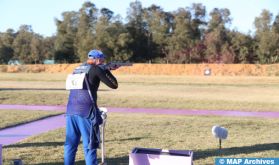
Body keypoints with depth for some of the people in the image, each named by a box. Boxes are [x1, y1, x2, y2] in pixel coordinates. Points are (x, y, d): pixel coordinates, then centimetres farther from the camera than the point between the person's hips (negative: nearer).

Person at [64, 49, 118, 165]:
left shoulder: (77, 69, 18)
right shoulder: (95, 69, -1)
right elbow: (114, 85, 3)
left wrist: (104, 71, 30)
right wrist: (107, 71, 17)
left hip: (71, 111, 6)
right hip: (86, 112, -6)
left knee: (70, 145, 10)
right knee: (89, 147, 1)